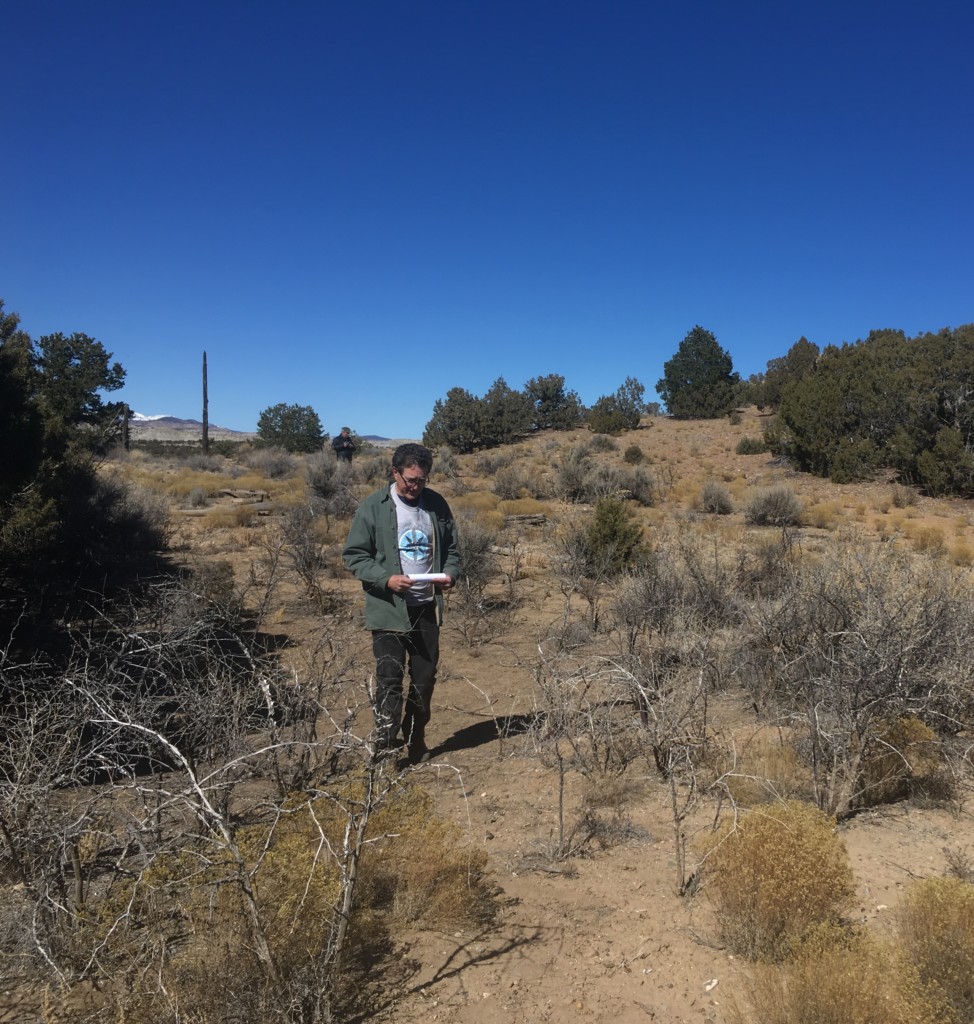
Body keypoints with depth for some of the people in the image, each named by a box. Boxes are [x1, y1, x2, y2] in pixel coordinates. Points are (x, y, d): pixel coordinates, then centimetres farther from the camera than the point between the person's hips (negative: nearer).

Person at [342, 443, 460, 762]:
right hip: (389, 610, -4)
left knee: (425, 678, 13)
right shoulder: (373, 507, -8)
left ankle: (416, 741, 32)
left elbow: (451, 548, 12)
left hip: (427, 608, 4)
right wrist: (386, 579, -21)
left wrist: (451, 573, -9)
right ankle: (385, 746, 9)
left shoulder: (437, 504, 3)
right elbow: (354, 555, -7)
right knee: (390, 679, -3)